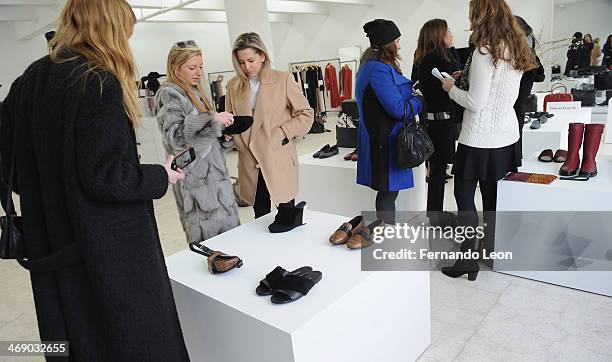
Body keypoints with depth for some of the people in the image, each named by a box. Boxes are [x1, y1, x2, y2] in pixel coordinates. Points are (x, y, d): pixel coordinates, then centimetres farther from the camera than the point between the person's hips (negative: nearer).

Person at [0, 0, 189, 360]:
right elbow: (104, 176, -22)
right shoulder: (99, 82, -17)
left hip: (51, 245, 8)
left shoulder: (29, 81, 8)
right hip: (110, 247, -8)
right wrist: (161, 176, -8)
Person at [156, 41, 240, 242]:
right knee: (209, 237, -4)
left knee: (229, 228, 10)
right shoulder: (170, 94, -9)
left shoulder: (194, 92, 16)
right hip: (196, 178, -8)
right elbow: (175, 136, -22)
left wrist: (222, 131, 8)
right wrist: (212, 119, -28)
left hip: (214, 172, 9)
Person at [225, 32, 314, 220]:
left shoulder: (283, 80, -4)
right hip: (250, 164, 3)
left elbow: (306, 114, -1)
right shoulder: (233, 85, 6)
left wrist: (280, 134, -11)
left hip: (279, 160, -3)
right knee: (260, 217, 13)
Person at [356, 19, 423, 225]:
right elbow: (398, 109, -20)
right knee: (388, 191, 0)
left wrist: (411, 93, 9)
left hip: (379, 137, 10)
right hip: (386, 140, -10)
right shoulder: (379, 69, -19)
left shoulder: (372, 64, 15)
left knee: (388, 190, 16)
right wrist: (420, 101, -4)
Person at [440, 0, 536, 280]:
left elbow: (475, 102, -18)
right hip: (506, 134, 8)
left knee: (464, 196, 1)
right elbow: (510, 97, 15)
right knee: (492, 195, 17)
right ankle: (493, 249, 29)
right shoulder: (516, 50, 8)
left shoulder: (485, 51, -17)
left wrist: (451, 88, -2)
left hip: (480, 138, -8)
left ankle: (469, 259, 5)